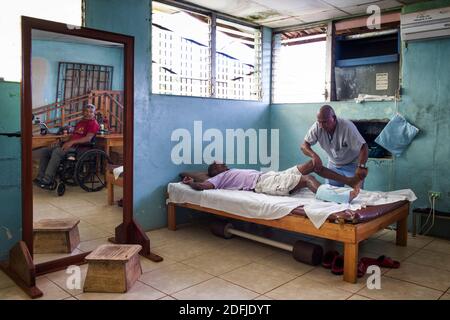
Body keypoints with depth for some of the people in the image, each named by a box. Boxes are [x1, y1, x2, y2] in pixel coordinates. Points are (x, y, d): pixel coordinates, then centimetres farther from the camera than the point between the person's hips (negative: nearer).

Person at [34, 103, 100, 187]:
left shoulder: (93, 123, -3)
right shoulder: (80, 122, 25)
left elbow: (88, 138, -17)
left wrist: (72, 142, -23)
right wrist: (66, 143, 9)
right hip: (69, 145, 10)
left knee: (57, 151, -33)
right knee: (43, 151, -1)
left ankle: (47, 180, -29)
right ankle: (41, 177, -5)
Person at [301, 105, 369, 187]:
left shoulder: (347, 127, -30)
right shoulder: (317, 127, -20)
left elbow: (363, 147, -32)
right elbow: (304, 145, -19)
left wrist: (361, 167, -48)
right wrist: (314, 156, -39)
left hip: (352, 165, -3)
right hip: (333, 165, 4)